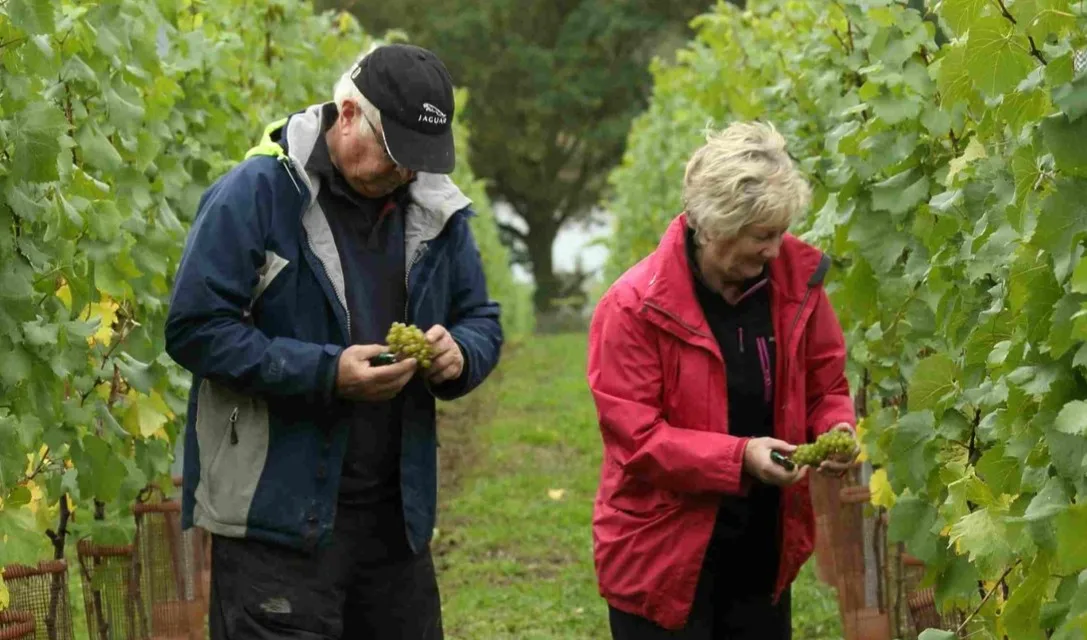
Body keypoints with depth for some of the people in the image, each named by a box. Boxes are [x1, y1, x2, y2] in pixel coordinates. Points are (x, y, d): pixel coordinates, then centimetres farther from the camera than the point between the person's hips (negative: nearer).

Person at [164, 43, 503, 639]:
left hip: (398, 517, 6)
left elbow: (482, 321, 17)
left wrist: (460, 352, -9)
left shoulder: (436, 209, 9)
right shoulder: (257, 194, -10)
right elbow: (194, 328, -14)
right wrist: (327, 373, -21)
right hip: (277, 520, -6)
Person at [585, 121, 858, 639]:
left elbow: (826, 385, 9)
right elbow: (634, 435, -17)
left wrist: (836, 430, -13)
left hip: (763, 552, 5)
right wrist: (738, 457, -26)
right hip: (665, 555, -5)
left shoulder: (796, 279, -3)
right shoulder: (636, 306, -16)